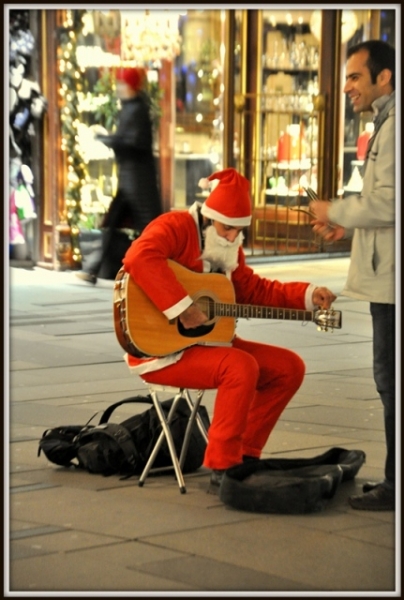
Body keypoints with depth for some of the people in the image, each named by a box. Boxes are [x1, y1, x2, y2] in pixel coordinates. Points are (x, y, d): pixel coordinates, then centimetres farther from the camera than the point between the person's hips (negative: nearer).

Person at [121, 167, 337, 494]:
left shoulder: (228, 248, 13)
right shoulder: (176, 227, -15)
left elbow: (253, 289, 22)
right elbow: (140, 256, -35)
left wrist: (308, 295, 11)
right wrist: (181, 307, -38)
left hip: (207, 341, 10)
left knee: (290, 366, 3)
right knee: (242, 367, -32)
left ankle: (244, 455, 6)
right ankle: (222, 471, -22)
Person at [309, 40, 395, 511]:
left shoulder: (394, 127, -15)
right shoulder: (386, 124, 19)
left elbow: (387, 203, -22)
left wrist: (336, 211, -8)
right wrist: (349, 226, 14)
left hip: (390, 279, -11)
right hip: (386, 276, 11)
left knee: (390, 378, -6)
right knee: (388, 378, 14)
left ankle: (395, 486, -1)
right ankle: (394, 481, 20)